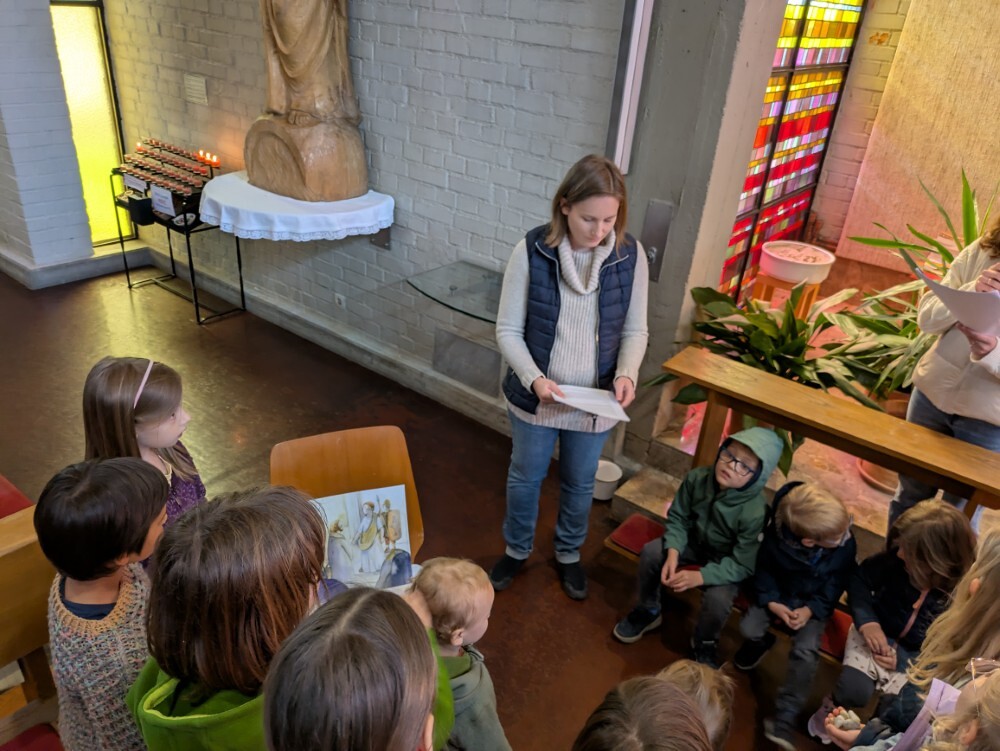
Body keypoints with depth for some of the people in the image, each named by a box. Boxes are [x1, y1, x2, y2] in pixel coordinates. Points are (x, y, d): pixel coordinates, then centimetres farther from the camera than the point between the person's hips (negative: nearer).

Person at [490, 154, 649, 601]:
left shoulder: (630, 255, -12)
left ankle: (568, 555, 49)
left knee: (580, 484, 21)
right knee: (525, 477, 20)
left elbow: (634, 331, -1)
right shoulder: (532, 251, -18)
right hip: (535, 396, -1)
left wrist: (627, 373, -20)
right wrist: (533, 378, -26)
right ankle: (516, 550, 47)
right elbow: (508, 330, -12)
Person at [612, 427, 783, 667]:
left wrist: (699, 576, -37)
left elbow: (742, 565, -27)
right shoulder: (697, 478, -23)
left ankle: (705, 644, 8)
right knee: (650, 553, -18)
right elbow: (677, 518, -10)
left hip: (727, 564, -4)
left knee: (717, 600, -29)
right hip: (693, 543, 4)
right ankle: (648, 612, 11)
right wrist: (673, 553, -26)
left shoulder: (756, 512, -33)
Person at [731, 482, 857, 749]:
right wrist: (771, 602, -21)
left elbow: (835, 587, -10)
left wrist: (810, 610, -21)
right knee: (749, 628, -19)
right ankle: (760, 643, 22)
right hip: (777, 594, 1)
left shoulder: (846, 546, -25)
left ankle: (784, 719, -12)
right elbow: (763, 569, -9)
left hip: (815, 603, 0)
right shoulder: (776, 537, -30)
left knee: (806, 652, -21)